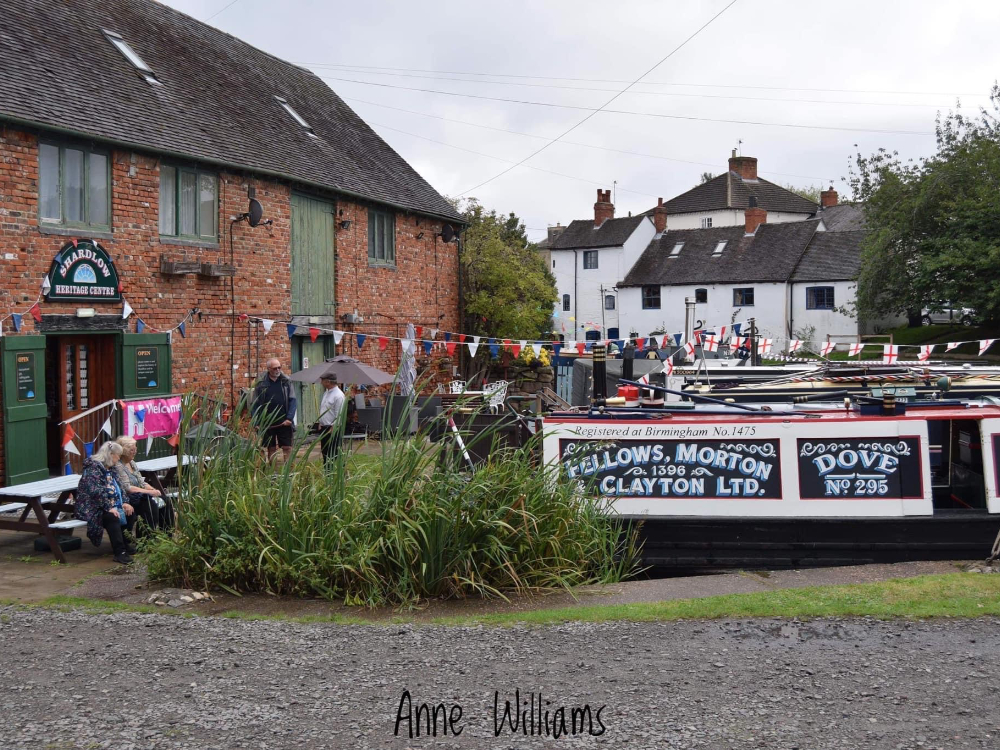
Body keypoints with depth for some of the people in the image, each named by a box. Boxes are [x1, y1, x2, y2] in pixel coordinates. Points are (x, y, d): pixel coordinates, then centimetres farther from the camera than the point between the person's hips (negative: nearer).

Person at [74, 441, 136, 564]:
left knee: (130, 512, 0)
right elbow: (95, 491, -26)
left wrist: (124, 503, 4)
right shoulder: (93, 467, -15)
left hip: (110, 505, 10)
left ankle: (123, 544, 13)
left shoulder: (110, 468, 15)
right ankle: (120, 552, -31)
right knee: (112, 517, -32)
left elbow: (118, 488, 20)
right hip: (91, 508, -10)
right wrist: (109, 508, -27)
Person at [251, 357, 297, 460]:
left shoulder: (286, 381, 2)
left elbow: (292, 400, 0)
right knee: (271, 449, 8)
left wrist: (289, 418, -10)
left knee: (287, 448, -1)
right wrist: (256, 422, -5)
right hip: (267, 423, 0)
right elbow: (255, 404, 2)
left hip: (284, 422, 0)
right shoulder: (261, 383, 0)